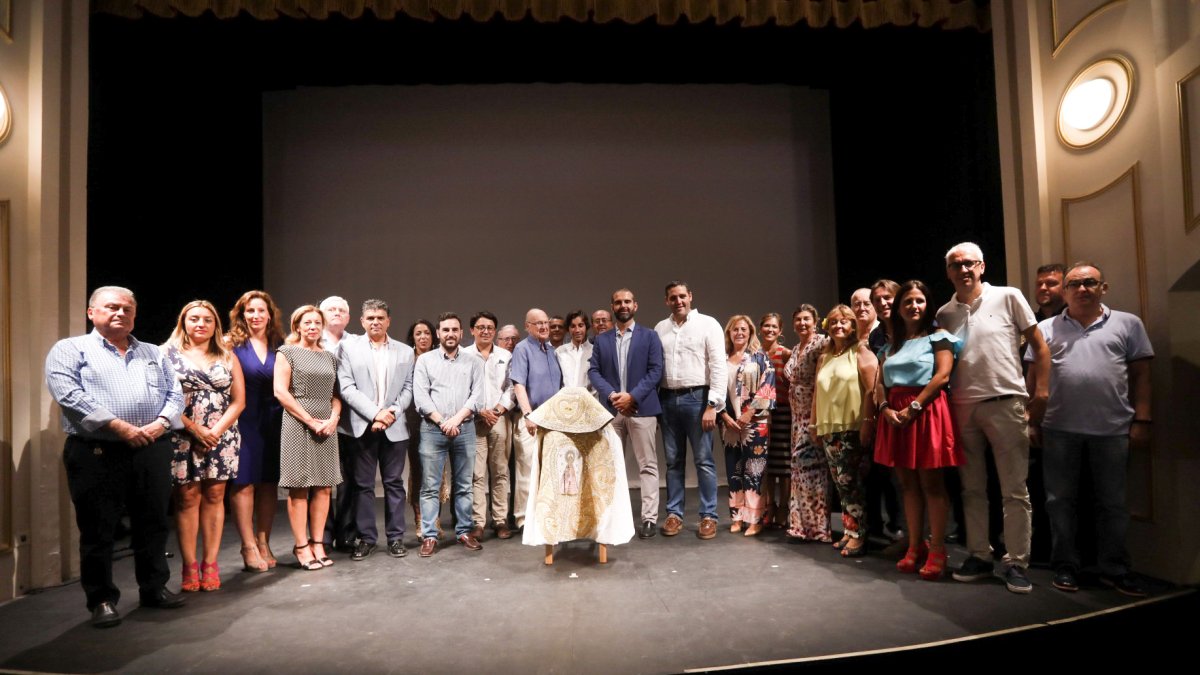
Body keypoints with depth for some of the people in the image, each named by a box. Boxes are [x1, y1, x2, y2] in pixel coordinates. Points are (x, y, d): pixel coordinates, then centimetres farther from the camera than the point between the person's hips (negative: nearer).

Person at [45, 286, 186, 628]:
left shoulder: (153, 353, 17)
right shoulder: (70, 350, 4)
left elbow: (175, 394, 11)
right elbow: (69, 394, -12)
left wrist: (160, 423, -9)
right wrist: (119, 426, -18)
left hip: (152, 451, 4)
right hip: (97, 453, -4)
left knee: (153, 524, 11)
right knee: (98, 530, 4)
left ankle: (154, 588, 24)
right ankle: (102, 600, 17)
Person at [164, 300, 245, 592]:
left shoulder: (227, 357, 10)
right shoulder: (168, 354, 3)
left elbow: (238, 400, 5)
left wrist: (216, 431, -8)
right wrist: (195, 429, -12)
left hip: (221, 438, 2)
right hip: (183, 438, -2)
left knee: (214, 496, 4)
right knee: (187, 498, 0)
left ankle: (210, 564, 10)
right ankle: (189, 566, 8)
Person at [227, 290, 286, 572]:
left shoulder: (279, 346, 9)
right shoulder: (233, 345, -2)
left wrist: (285, 417, 0)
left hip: (273, 423, 4)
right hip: (244, 422, -4)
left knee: (269, 483, 9)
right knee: (244, 483, 0)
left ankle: (264, 544, 19)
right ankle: (249, 547, 10)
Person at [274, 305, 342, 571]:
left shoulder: (329, 357, 14)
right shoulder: (288, 352, 2)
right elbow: (280, 391, -7)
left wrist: (334, 417, -6)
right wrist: (310, 421, -11)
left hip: (327, 427, 4)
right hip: (298, 425, -4)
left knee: (324, 487, 4)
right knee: (299, 488, 0)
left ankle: (317, 543, 13)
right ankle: (301, 546, 8)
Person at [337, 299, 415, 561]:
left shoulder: (405, 351, 10)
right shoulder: (347, 347, 4)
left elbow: (408, 389, 6)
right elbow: (347, 388, -5)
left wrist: (391, 413, -10)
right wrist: (375, 413, -13)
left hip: (395, 427, 1)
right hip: (361, 427, -1)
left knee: (394, 482, 7)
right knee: (362, 484, 5)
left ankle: (396, 537, 16)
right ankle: (366, 537, 16)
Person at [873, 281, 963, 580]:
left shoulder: (937, 337, 2)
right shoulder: (891, 345, 17)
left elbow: (943, 375, -10)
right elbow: (881, 382, 12)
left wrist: (913, 407, -16)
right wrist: (885, 409, -8)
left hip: (926, 412, -5)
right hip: (895, 415, 5)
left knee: (931, 482, -3)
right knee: (907, 483, 8)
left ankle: (937, 550, 3)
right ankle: (915, 546, 16)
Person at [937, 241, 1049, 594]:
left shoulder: (1008, 297, 1)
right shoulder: (944, 314, 9)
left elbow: (1039, 346, 2)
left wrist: (1040, 394, -4)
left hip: (1004, 403, -3)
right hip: (962, 407, 3)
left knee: (1015, 490, 2)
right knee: (972, 489, 11)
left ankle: (1016, 563, 12)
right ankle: (979, 555, 22)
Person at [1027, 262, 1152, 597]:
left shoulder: (1128, 324, 8)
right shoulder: (1046, 328, 7)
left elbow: (1141, 375, 6)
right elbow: (1034, 377, 7)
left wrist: (1142, 420, 0)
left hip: (1113, 428, 0)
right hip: (1060, 428, 0)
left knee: (1113, 502, 10)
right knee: (1061, 500, 7)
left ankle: (1115, 569, 23)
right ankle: (1065, 566, 17)